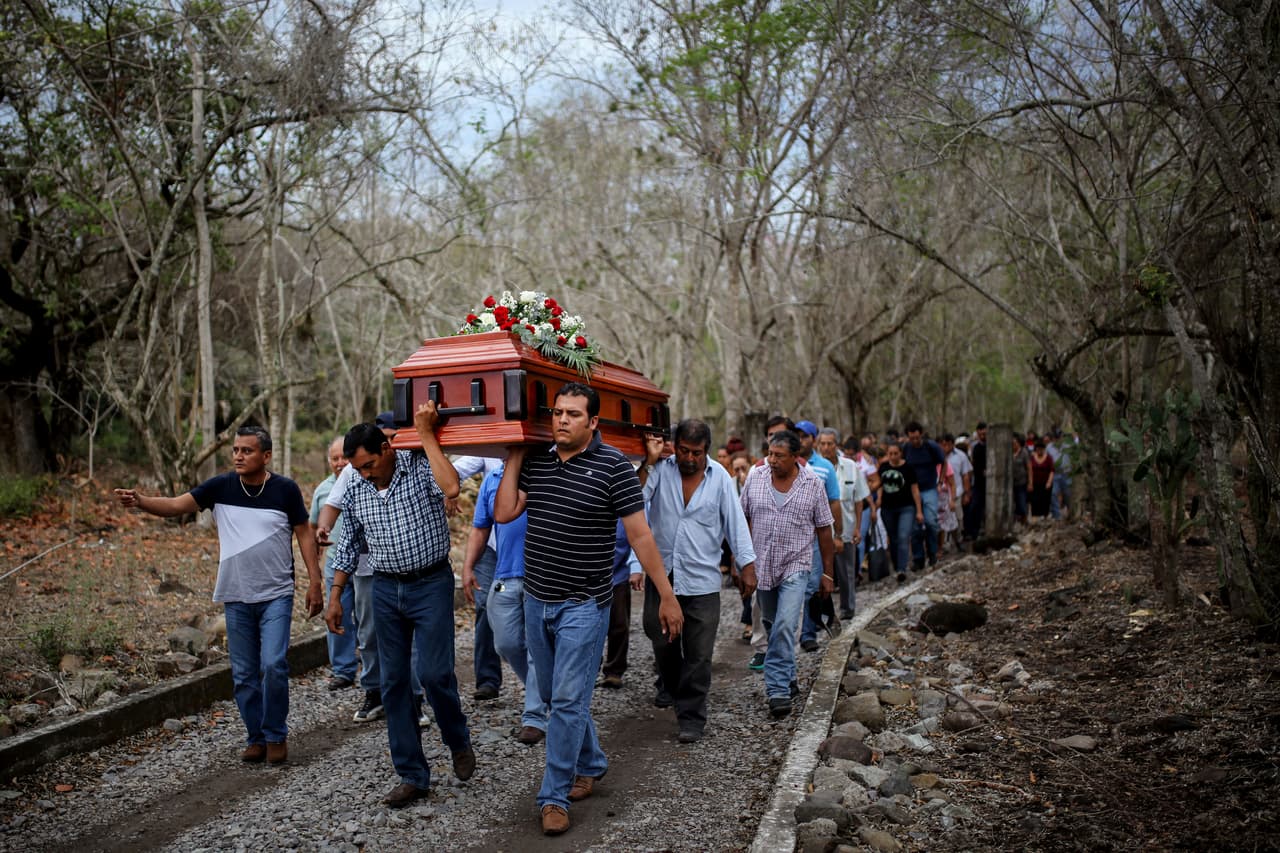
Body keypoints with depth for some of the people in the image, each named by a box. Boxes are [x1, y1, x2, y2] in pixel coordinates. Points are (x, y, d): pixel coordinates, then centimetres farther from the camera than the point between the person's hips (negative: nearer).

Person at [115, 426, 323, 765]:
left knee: (273, 665, -11)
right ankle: (256, 738, 23)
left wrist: (315, 582, -4)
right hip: (236, 597, 3)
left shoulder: (285, 489, -6)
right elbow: (175, 505, -9)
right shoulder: (220, 486, -2)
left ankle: (276, 736, 7)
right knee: (243, 674, 9)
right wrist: (141, 501, -29)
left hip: (276, 596, -3)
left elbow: (304, 534, 0)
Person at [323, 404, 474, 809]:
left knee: (434, 672, -11)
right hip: (385, 590, 5)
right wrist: (335, 598, 12)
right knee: (394, 683, 6)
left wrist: (426, 434, -27)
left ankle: (459, 743, 20)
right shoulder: (355, 492, 5)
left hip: (431, 585, -5)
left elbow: (451, 488, -32)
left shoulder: (421, 468, -10)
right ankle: (412, 776, 17)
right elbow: (347, 547, 15)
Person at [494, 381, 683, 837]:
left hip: (582, 605, -6)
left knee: (568, 701, -3)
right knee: (555, 695, 18)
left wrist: (667, 596, -12)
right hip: (536, 600, 6)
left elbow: (640, 535, -12)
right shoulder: (537, 462, 5)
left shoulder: (613, 466, -12)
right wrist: (514, 458, -1)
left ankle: (554, 796, 12)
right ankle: (591, 765, 38)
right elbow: (503, 513, -2)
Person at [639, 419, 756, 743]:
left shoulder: (719, 476, -2)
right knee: (661, 642, 15)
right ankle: (673, 688, 42)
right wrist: (649, 462, -16)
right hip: (661, 574, 2)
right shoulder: (660, 469, -2)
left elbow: (735, 522, 0)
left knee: (698, 655, 1)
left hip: (701, 580, -1)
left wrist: (747, 566, -4)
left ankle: (691, 717, 14)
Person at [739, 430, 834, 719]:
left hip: (795, 568, -3)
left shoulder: (814, 484, -4)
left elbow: (824, 529, 1)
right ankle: (787, 678, 33)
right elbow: (741, 520, 7)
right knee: (773, 628, 15)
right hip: (761, 567, 3)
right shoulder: (755, 480, 1)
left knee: (784, 626, -17)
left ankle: (778, 690, -12)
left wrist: (828, 573, 2)